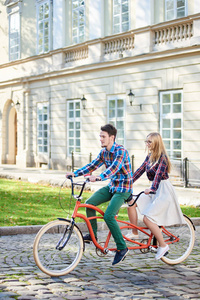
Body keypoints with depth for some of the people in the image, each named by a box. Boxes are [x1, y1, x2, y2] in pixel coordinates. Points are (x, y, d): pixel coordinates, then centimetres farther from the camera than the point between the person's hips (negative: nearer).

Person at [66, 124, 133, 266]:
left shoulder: (121, 151, -21)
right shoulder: (104, 152, 5)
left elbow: (114, 168, -36)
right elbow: (92, 166, 10)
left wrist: (98, 177, -52)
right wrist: (75, 173, -2)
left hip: (123, 188, -8)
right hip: (112, 186, 8)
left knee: (108, 216, -20)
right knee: (90, 203, -6)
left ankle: (122, 248, -6)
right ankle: (92, 234, 9)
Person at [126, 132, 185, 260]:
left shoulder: (162, 157, -15)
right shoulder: (150, 156, 10)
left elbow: (159, 174, -28)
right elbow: (140, 170, 11)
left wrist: (152, 189, -40)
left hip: (164, 191, -8)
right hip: (155, 190, 8)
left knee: (147, 218, -18)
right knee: (131, 203, -5)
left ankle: (163, 245, -6)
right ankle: (134, 233, 6)